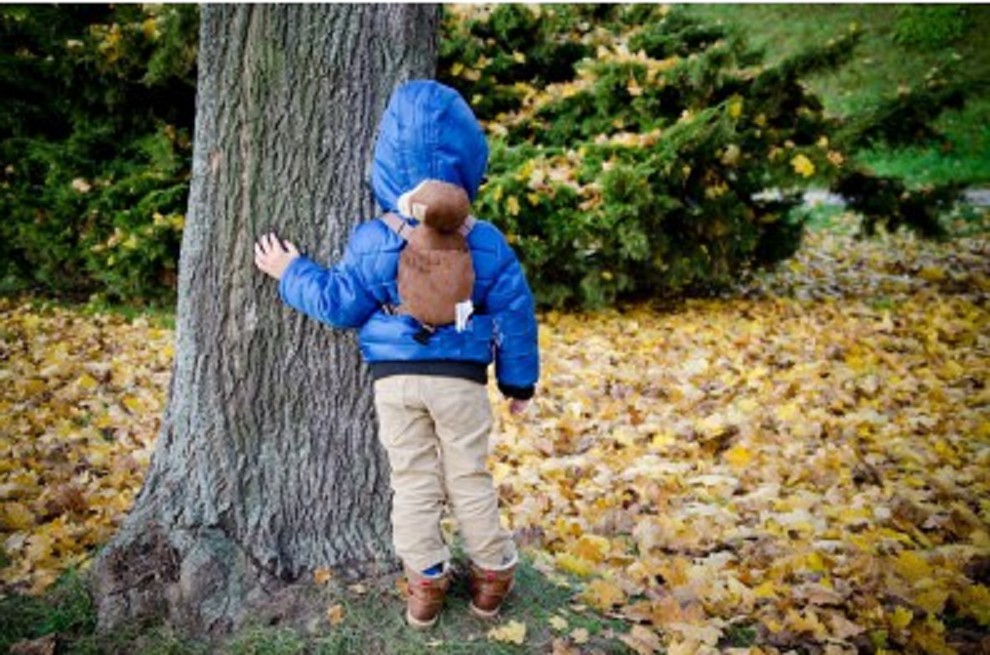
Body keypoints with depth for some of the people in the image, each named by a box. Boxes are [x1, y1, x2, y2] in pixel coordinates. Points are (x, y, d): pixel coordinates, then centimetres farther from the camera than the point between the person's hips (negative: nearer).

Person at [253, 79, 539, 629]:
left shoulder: (372, 242, -10)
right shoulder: (485, 242, -7)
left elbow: (339, 303, -2)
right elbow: (514, 313, -1)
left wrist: (291, 273, 15)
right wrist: (519, 381, 12)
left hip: (394, 378, 0)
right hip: (461, 378, 0)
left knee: (412, 483, 10)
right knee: (470, 480, 12)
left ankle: (425, 583, 16)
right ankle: (492, 575, 21)